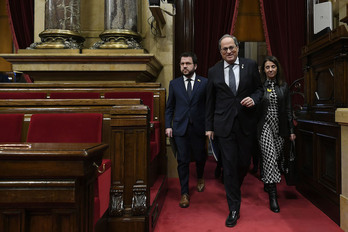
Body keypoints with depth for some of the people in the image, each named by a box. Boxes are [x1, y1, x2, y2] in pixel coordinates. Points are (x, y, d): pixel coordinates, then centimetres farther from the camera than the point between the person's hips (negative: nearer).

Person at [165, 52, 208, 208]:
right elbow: (170, 107, 11)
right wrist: (168, 126, 2)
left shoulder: (205, 83, 2)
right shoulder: (174, 84, 8)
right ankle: (184, 193, 14)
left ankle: (200, 178, 44)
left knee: (200, 157, 12)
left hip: (198, 127, 0)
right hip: (180, 128, 1)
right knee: (183, 160, 1)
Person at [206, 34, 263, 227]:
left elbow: (259, 88, 12)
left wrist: (254, 99, -11)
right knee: (229, 166, 1)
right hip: (224, 125, 0)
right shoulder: (213, 71, 6)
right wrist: (209, 126, 7)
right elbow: (210, 101, 8)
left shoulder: (250, 65, 5)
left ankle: (234, 188, 43)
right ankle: (234, 209, 14)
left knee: (244, 163, 8)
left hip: (246, 124, 1)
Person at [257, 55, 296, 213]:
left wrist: (291, 130, 7)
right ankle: (273, 196, -5)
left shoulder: (283, 86, 9)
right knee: (270, 159, -11)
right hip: (265, 127, -3)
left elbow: (288, 109, 10)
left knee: (275, 159, 9)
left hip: (280, 127, 4)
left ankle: (267, 184, 33)